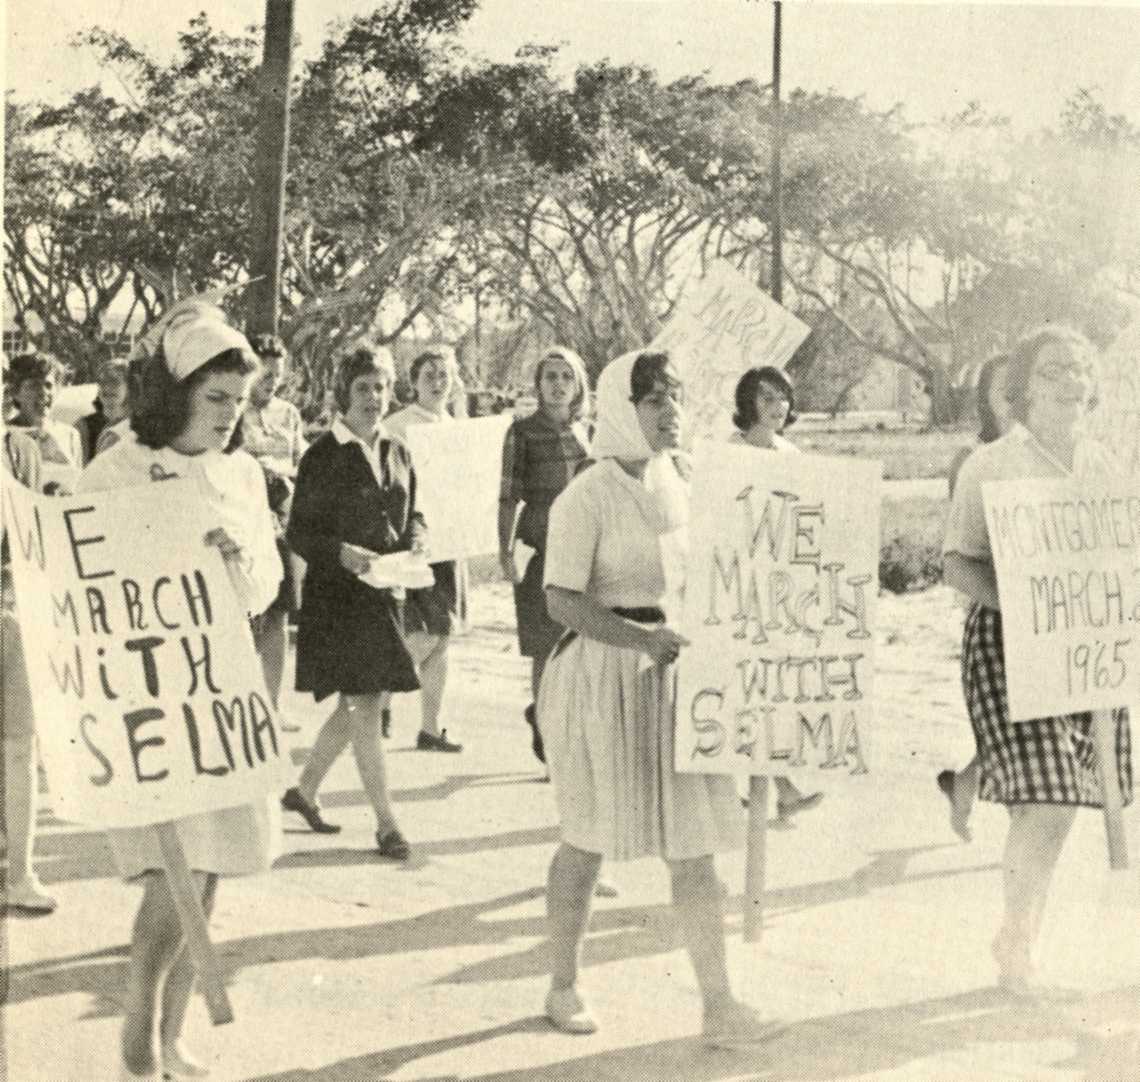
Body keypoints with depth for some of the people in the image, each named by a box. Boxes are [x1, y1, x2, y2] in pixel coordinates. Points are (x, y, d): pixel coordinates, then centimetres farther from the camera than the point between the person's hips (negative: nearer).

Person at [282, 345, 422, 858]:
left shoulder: (395, 452, 10)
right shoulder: (322, 455, -9)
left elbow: (410, 514, 20)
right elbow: (298, 533, -8)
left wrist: (415, 542, -1)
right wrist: (341, 552, -25)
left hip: (384, 594, 6)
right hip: (335, 597, -6)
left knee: (353, 708, 13)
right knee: (364, 708, -5)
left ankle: (304, 790, 32)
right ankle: (386, 823, 1)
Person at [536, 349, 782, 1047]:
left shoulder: (679, 484, 9)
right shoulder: (589, 496, -12)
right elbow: (562, 600, -18)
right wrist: (641, 638, -29)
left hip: (675, 674, 6)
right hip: (602, 674, -6)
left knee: (695, 844, 3)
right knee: (589, 839, 8)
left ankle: (719, 1004, 7)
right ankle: (564, 986, 26)